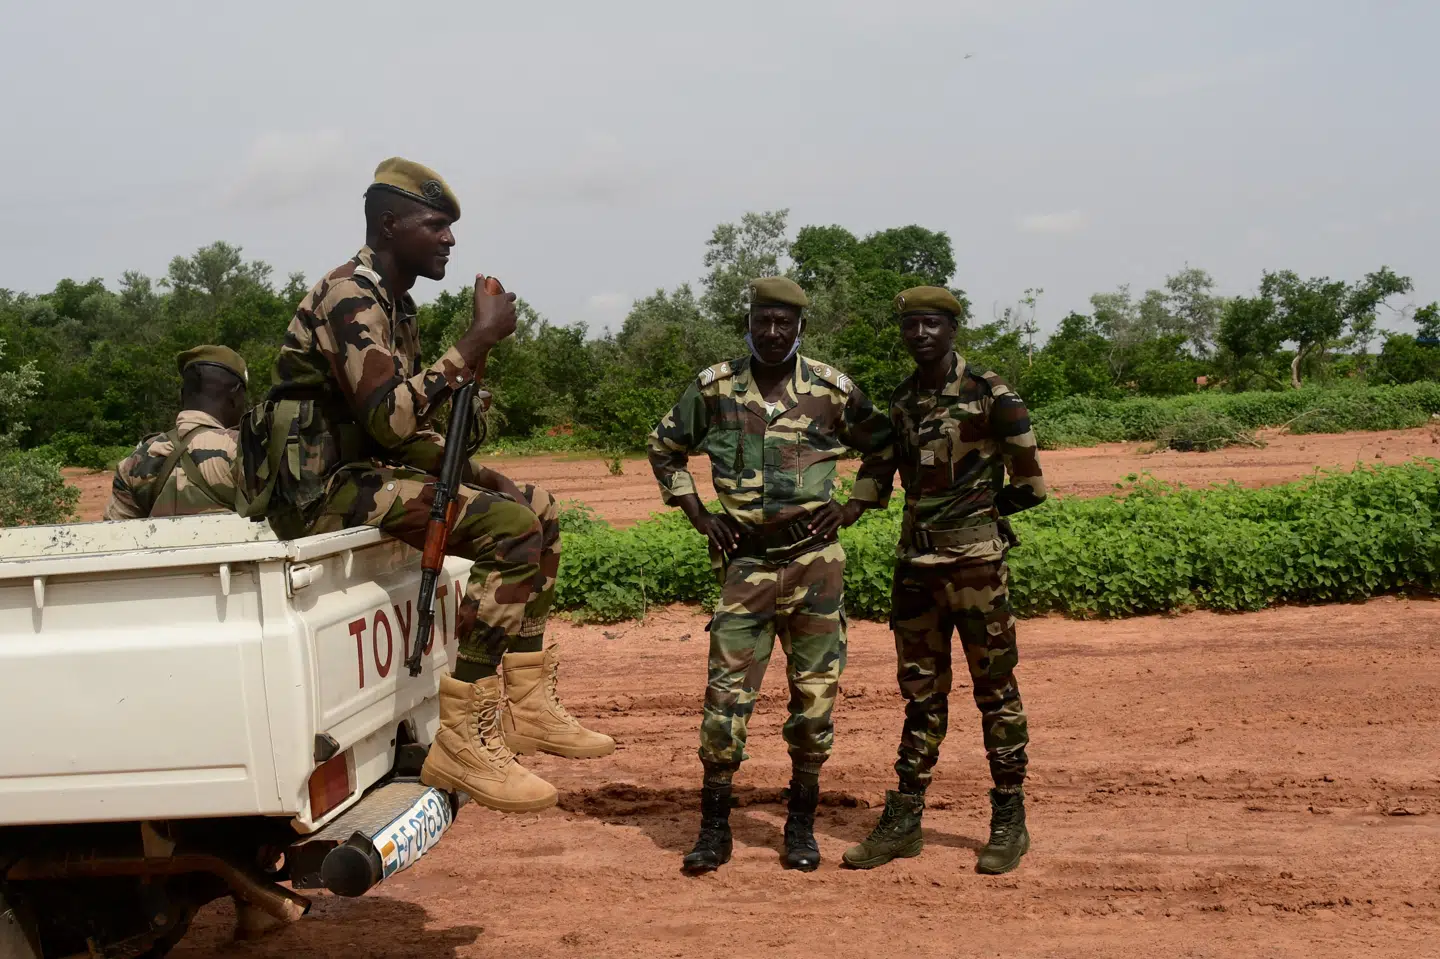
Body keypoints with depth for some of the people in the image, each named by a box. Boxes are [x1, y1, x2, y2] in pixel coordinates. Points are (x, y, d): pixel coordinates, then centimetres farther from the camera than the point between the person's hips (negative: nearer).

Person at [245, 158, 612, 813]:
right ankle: (464, 740, -23)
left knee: (536, 509, 10)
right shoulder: (351, 296, -14)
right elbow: (389, 418, -28)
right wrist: (479, 339, -23)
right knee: (511, 529, -24)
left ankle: (528, 706, 9)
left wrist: (464, 469, 5)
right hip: (322, 486, -10)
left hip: (368, 468, 10)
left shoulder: (394, 303, 17)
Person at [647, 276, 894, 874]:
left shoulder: (832, 389, 0)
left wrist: (853, 508, 3)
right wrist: (698, 516, 6)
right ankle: (714, 829, 9)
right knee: (726, 693, -3)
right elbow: (664, 448, 15)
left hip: (815, 558, 0)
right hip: (746, 560, 0)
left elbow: (884, 446, 15)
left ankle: (802, 825, 19)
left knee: (814, 694, 5)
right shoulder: (713, 387, 1)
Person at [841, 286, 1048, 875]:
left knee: (995, 690, 2)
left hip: (975, 563, -6)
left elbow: (1030, 484, -4)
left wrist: (980, 512, 3)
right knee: (921, 693, 11)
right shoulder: (899, 402, 10)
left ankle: (1009, 824, 12)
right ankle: (903, 822, 16)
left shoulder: (990, 396, -8)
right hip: (915, 562, 6)